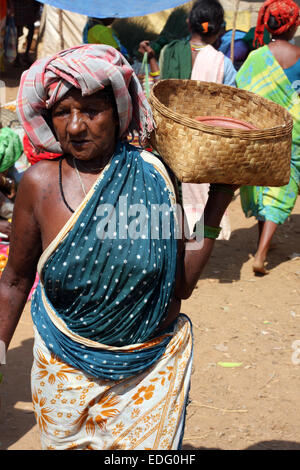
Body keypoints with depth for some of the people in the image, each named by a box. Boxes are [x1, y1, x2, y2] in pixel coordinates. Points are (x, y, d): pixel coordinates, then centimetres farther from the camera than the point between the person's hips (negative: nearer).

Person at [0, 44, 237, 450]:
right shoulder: (41, 183, -11)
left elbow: (181, 283, -9)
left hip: (152, 369, 0)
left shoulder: (154, 174, -11)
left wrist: (218, 200, -12)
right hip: (67, 367, 1)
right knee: (64, 443, 18)